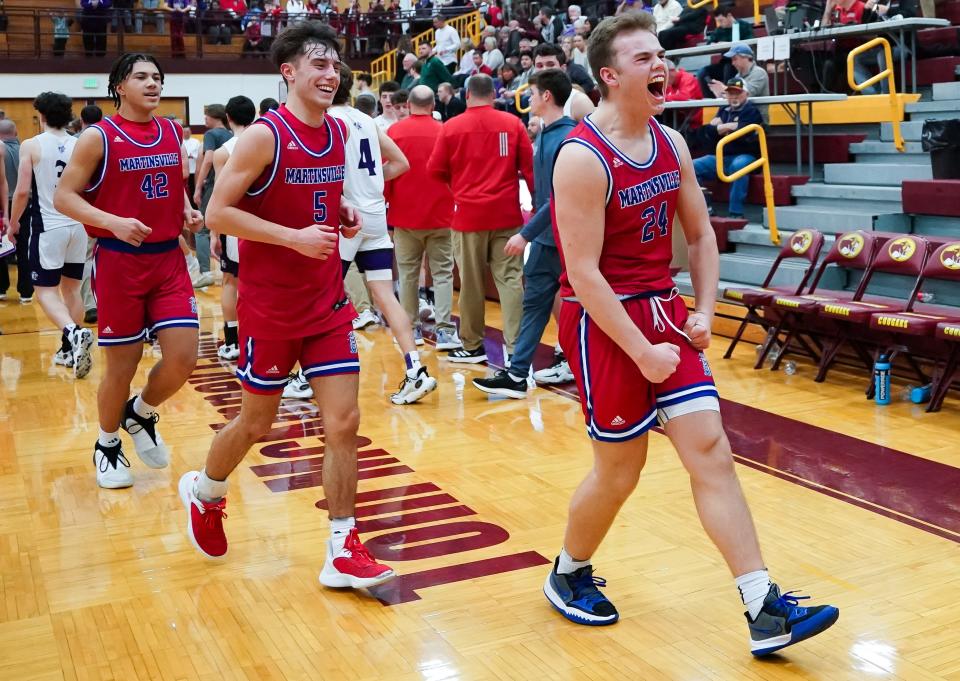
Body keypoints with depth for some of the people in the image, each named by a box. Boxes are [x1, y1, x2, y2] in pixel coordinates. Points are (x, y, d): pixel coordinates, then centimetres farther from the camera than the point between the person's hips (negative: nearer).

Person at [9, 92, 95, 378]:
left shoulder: (31, 146, -7)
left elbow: (23, 191, -10)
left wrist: (13, 222, 4)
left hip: (48, 227, -4)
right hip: (77, 226, 4)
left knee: (46, 291, 2)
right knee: (72, 288, 14)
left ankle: (74, 333, -23)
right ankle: (70, 349, 19)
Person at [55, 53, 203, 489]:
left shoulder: (173, 132, 9)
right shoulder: (98, 137, -7)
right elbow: (63, 197, -9)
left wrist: (187, 211, 3)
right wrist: (113, 222, -24)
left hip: (168, 257, 5)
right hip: (119, 261, -4)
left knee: (183, 358, -5)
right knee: (123, 364, 3)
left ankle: (141, 414, 26)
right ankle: (107, 445, 28)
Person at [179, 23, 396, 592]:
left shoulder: (340, 132, 7)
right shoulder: (264, 135, -13)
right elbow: (218, 212, -15)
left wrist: (344, 213, 2)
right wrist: (293, 237, -24)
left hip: (329, 303, 5)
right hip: (270, 308, -5)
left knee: (344, 422, -1)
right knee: (256, 423, 10)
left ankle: (344, 551, 7)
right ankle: (205, 492, 41)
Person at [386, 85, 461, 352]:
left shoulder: (395, 132, -5)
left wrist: (385, 200, 12)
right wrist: (452, 199, 16)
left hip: (405, 214, 1)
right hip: (440, 214, -1)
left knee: (408, 274, 11)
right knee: (442, 273, 4)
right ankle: (445, 330, -3)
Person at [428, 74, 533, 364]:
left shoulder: (452, 127, -2)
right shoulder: (512, 123, 0)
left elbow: (436, 170, 4)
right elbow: (529, 167, 0)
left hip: (469, 213, 0)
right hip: (506, 213, 1)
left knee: (471, 282, 8)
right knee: (510, 279, 1)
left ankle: (472, 345, 17)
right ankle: (515, 345, -4)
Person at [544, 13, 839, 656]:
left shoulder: (672, 144, 6)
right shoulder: (582, 158, -17)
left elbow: (701, 235, 16)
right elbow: (583, 272, -20)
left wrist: (704, 311, 3)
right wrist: (642, 353, -20)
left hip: (663, 311, 7)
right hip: (603, 321, -6)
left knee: (711, 450, 0)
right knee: (620, 469, 4)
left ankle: (765, 612, 3)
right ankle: (568, 575, 31)